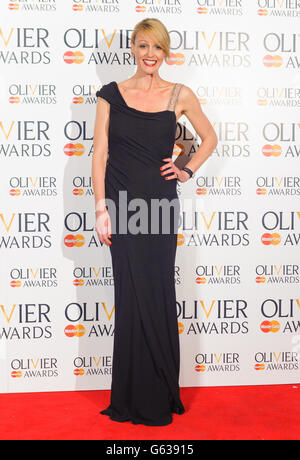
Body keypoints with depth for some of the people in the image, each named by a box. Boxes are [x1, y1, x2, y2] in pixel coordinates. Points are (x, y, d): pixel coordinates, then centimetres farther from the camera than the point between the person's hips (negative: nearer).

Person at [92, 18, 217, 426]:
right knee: (131, 295, 3)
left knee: (159, 294, 5)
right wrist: (101, 209, -6)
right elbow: (99, 154, 1)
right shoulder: (111, 94, 5)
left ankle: (160, 396, 22)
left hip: (160, 203, 1)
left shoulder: (180, 95, 6)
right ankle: (133, 398, 19)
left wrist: (187, 171, 5)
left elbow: (209, 138, 20)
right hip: (122, 202, 0)